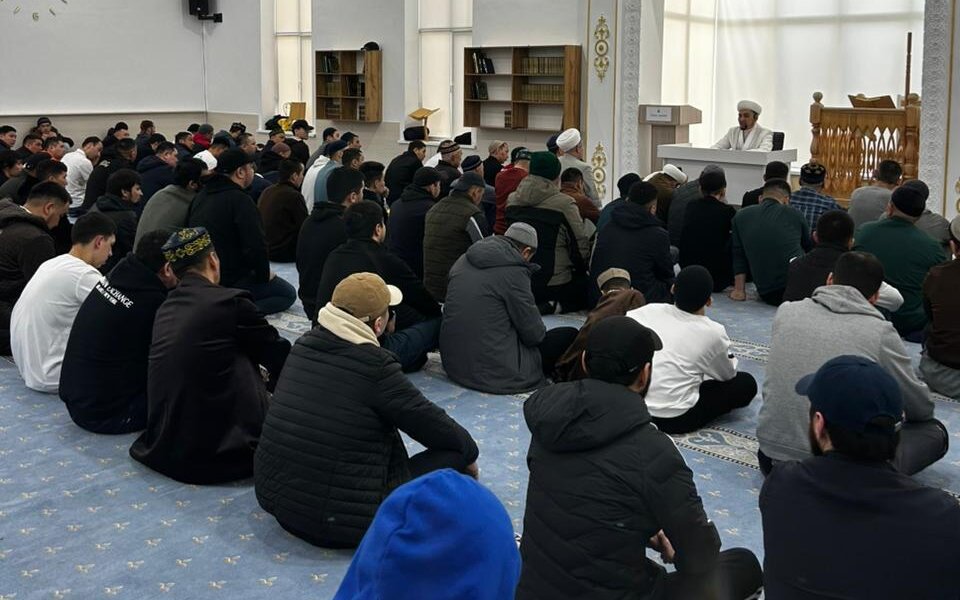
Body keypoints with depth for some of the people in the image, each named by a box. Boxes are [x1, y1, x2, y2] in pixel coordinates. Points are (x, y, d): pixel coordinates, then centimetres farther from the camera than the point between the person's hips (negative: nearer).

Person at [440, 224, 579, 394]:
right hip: (494, 372, -8)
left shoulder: (463, 260, 8)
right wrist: (541, 332, 14)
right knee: (569, 336, 3)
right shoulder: (514, 271, -15)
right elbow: (534, 333, -10)